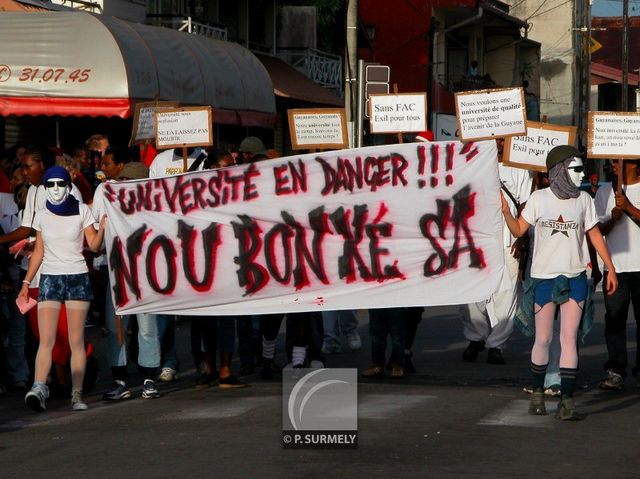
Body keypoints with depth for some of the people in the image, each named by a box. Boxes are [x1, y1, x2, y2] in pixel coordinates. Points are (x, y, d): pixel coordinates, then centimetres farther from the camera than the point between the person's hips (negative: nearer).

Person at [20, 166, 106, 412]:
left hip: (77, 278, -1)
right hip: (50, 278, 2)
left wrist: (103, 227, -20)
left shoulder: (82, 211, 1)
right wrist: (26, 283, 9)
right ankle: (38, 388, -24)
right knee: (46, 340, -12)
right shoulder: (42, 215, 8)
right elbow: (38, 252, 13)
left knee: (76, 341, -2)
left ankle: (76, 394, -1)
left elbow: (94, 245, -2)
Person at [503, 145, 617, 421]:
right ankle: (537, 393, 22)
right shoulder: (539, 198, -2)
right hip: (543, 278, -1)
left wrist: (610, 269, 7)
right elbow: (519, 230, 2)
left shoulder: (583, 200, 2)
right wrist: (506, 212, -18)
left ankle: (567, 401, -6)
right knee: (542, 339, 5)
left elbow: (595, 235, 10)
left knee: (569, 339, -5)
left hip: (574, 279, 1)